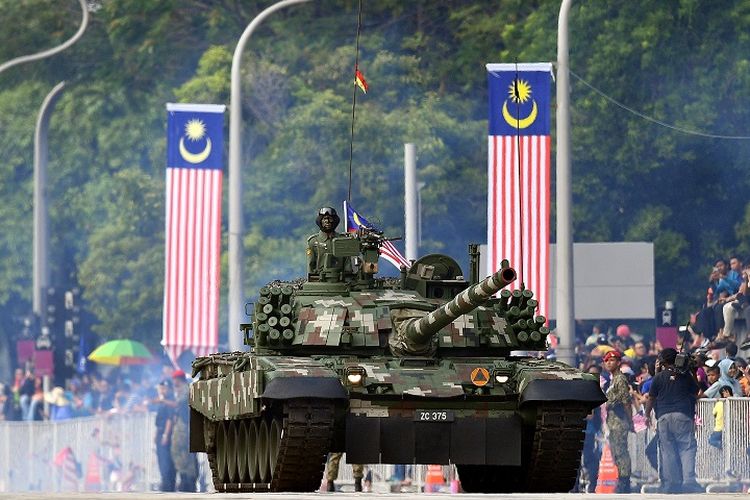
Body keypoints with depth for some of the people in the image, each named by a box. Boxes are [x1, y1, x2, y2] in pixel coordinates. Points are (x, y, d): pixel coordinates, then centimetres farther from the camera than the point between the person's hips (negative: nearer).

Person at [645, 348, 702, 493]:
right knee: (687, 448, -3)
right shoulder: (686, 376, 3)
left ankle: (671, 483, 3)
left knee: (668, 450, 5)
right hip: (683, 416, -1)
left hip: (664, 416, 1)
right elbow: (695, 395, 11)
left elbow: (651, 399, 7)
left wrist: (647, 415, 17)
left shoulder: (659, 377, 3)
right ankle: (689, 480, -17)